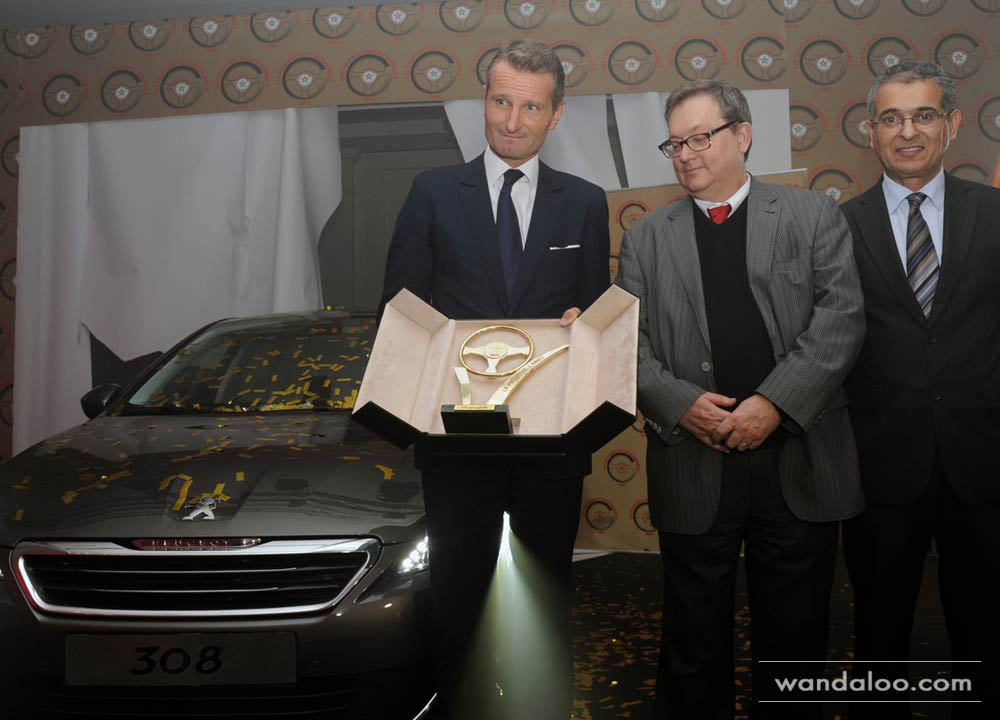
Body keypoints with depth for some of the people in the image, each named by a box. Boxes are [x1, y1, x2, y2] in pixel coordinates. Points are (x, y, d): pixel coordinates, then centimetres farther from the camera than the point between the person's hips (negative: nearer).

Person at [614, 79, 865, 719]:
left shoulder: (814, 216, 6)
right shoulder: (647, 238, 10)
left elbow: (841, 317, -6)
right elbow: (628, 342, 3)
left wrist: (774, 402, -16)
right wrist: (680, 404, -14)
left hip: (798, 458, -1)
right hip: (693, 468, 1)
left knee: (796, 632, 11)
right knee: (695, 640, 11)